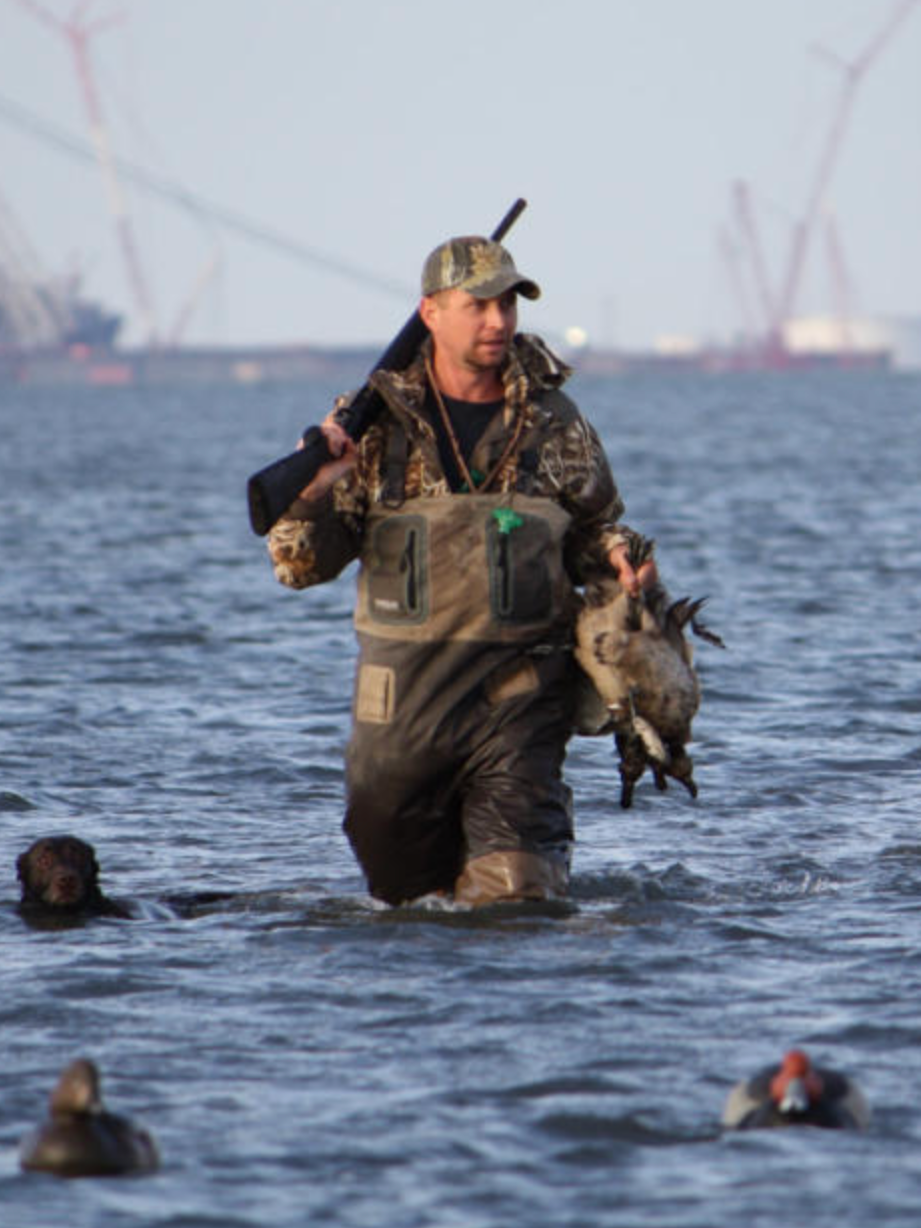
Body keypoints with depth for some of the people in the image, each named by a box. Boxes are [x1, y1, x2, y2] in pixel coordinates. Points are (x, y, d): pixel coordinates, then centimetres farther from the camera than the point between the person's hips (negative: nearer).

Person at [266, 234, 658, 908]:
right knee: (402, 887, 13)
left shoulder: (553, 423, 3)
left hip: (519, 695, -1)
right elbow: (300, 564, -2)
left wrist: (619, 555, -6)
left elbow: (594, 527, 17)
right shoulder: (372, 422, 0)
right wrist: (315, 488, -22)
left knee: (515, 894, -12)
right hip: (403, 697, 1)